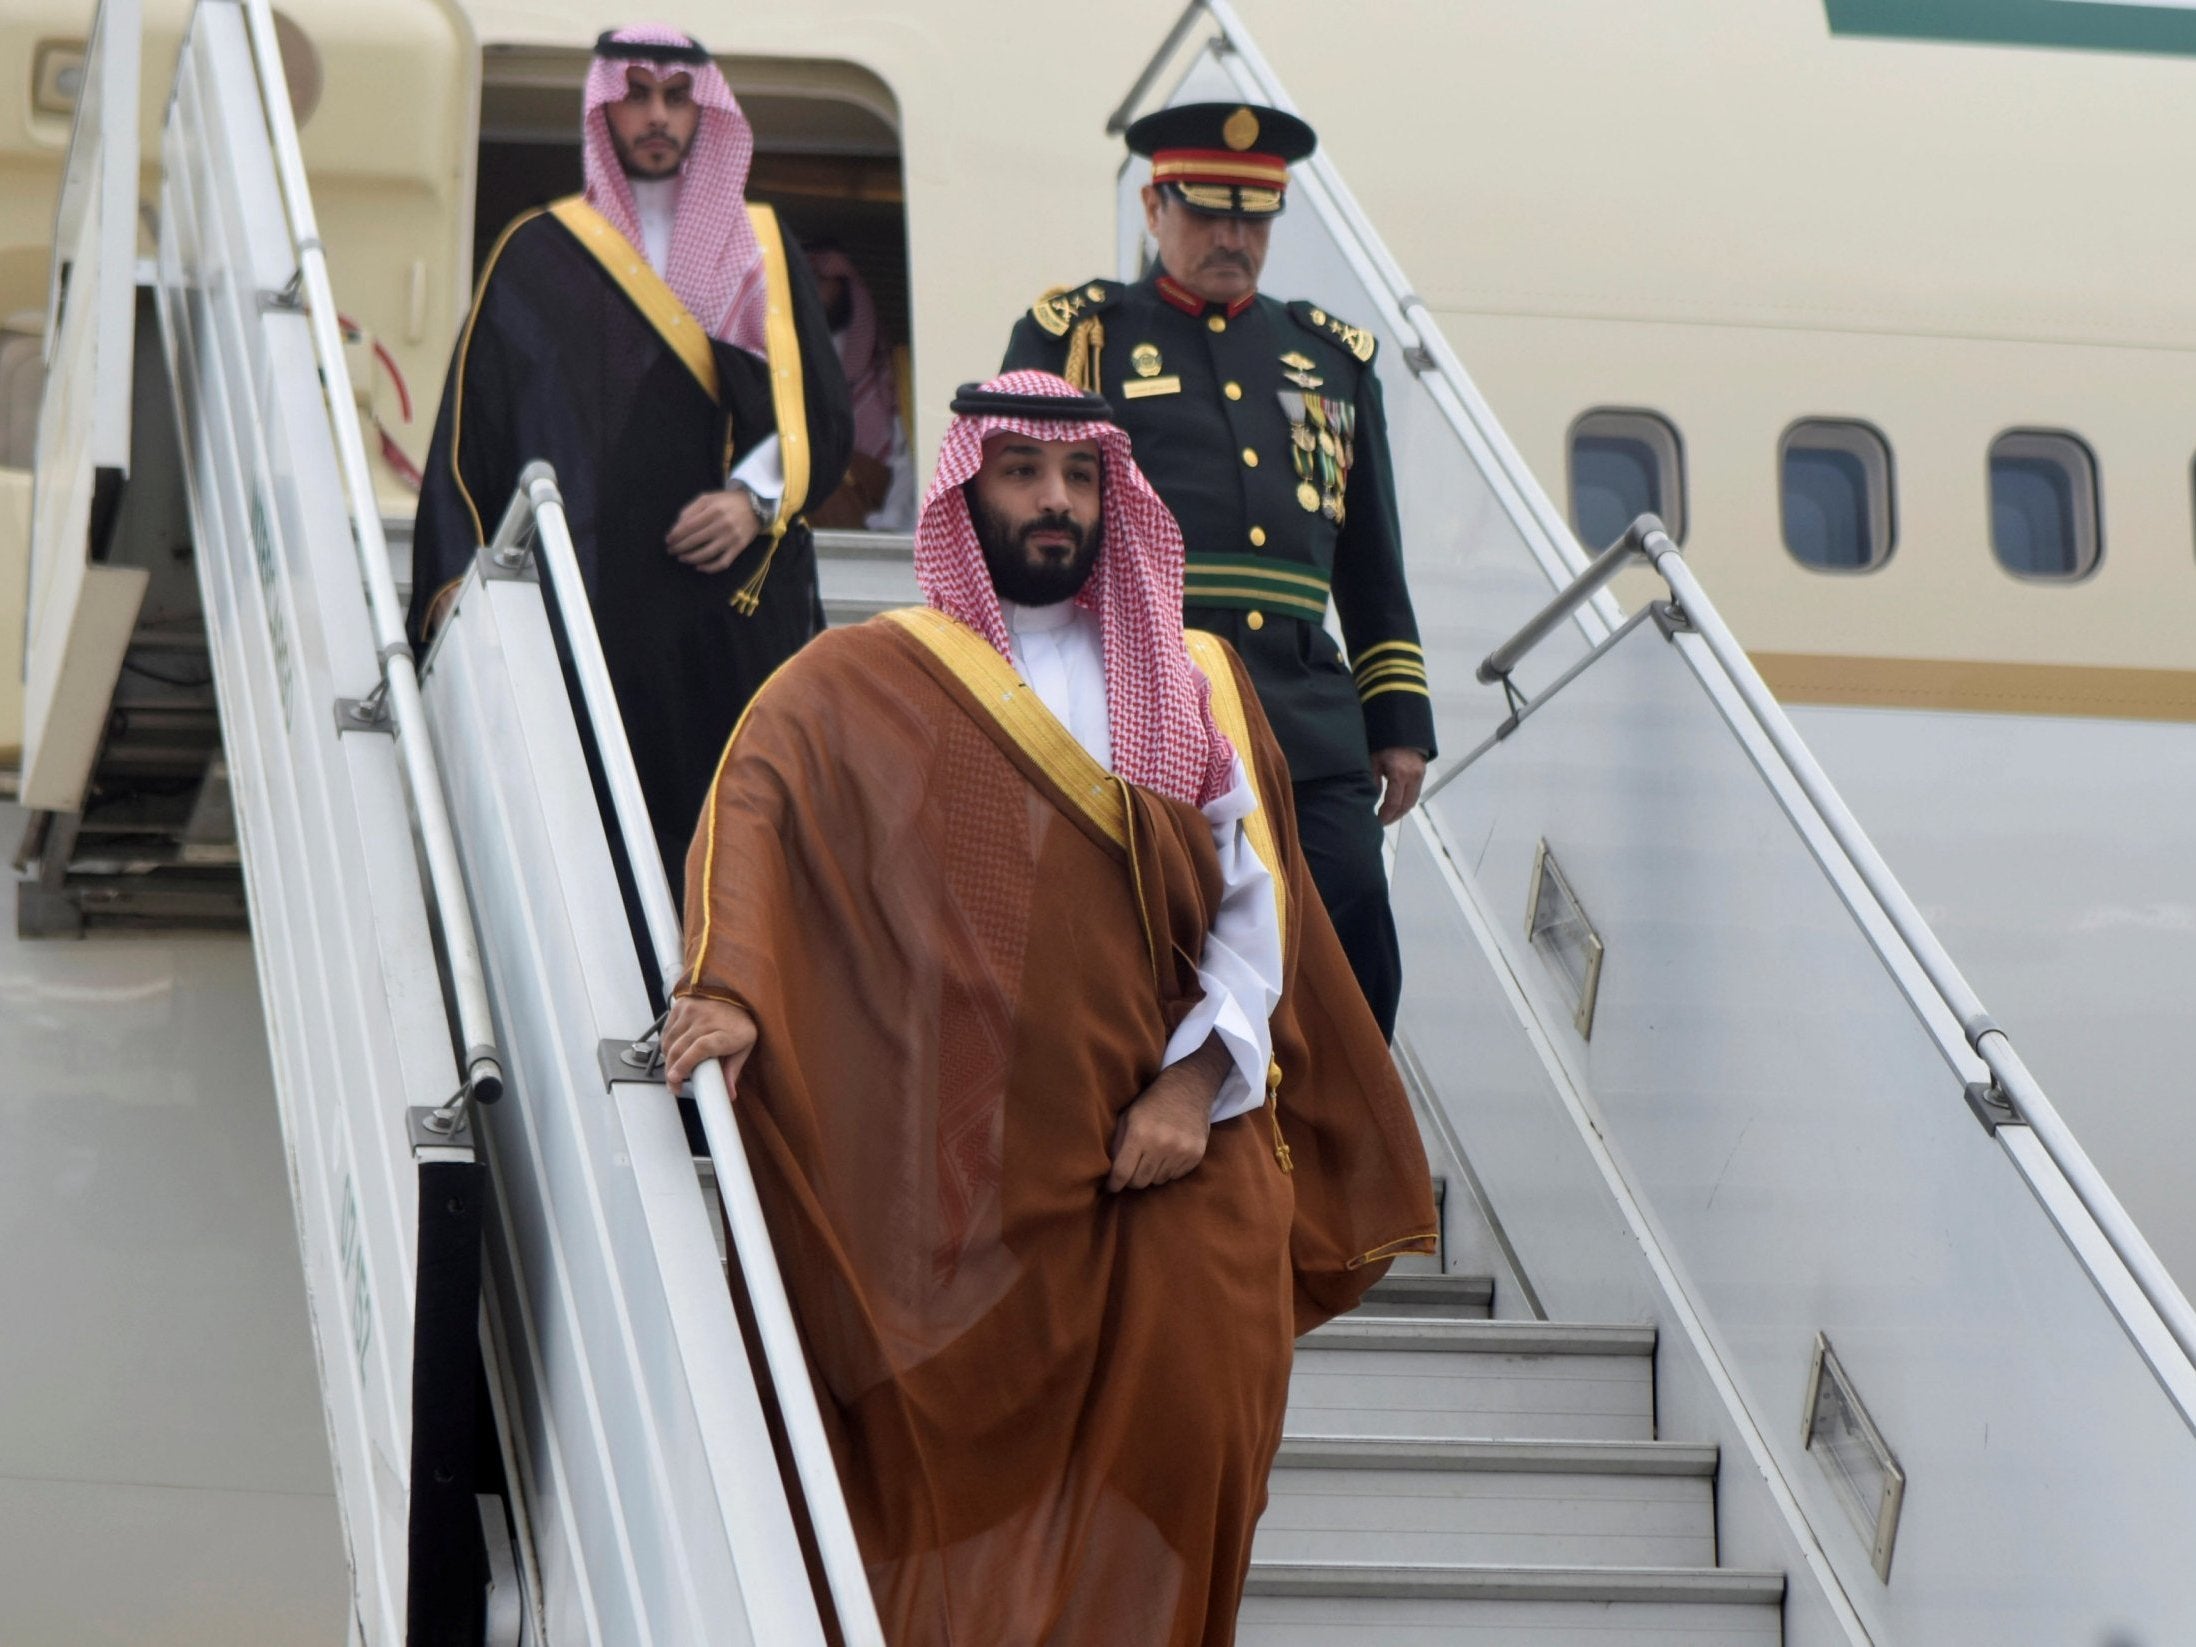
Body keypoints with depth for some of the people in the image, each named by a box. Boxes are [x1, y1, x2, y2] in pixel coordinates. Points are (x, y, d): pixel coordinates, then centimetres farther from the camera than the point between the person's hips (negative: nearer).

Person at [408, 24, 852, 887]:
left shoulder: (763, 253, 16)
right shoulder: (539, 257, 13)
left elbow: (823, 412, 10)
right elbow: (470, 421, 8)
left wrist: (756, 497, -9)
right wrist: (458, 573, -4)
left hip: (732, 607, 1)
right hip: (588, 605, -1)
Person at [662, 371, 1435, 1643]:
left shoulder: (1195, 683, 15)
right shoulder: (874, 679, 6)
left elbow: (1255, 900, 8)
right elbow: (757, 801, -12)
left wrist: (1197, 1078, -7)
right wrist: (728, 988, -30)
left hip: (1176, 1157, 2)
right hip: (973, 1175, -2)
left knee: (1177, 1448, -5)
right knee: (972, 1478, -2)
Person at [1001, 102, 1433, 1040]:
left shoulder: (1331, 357, 20)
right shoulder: (1074, 336, 9)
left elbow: (1374, 567, 22)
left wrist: (1399, 721, 15)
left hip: (1310, 727, 4)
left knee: (1357, 980, -3)